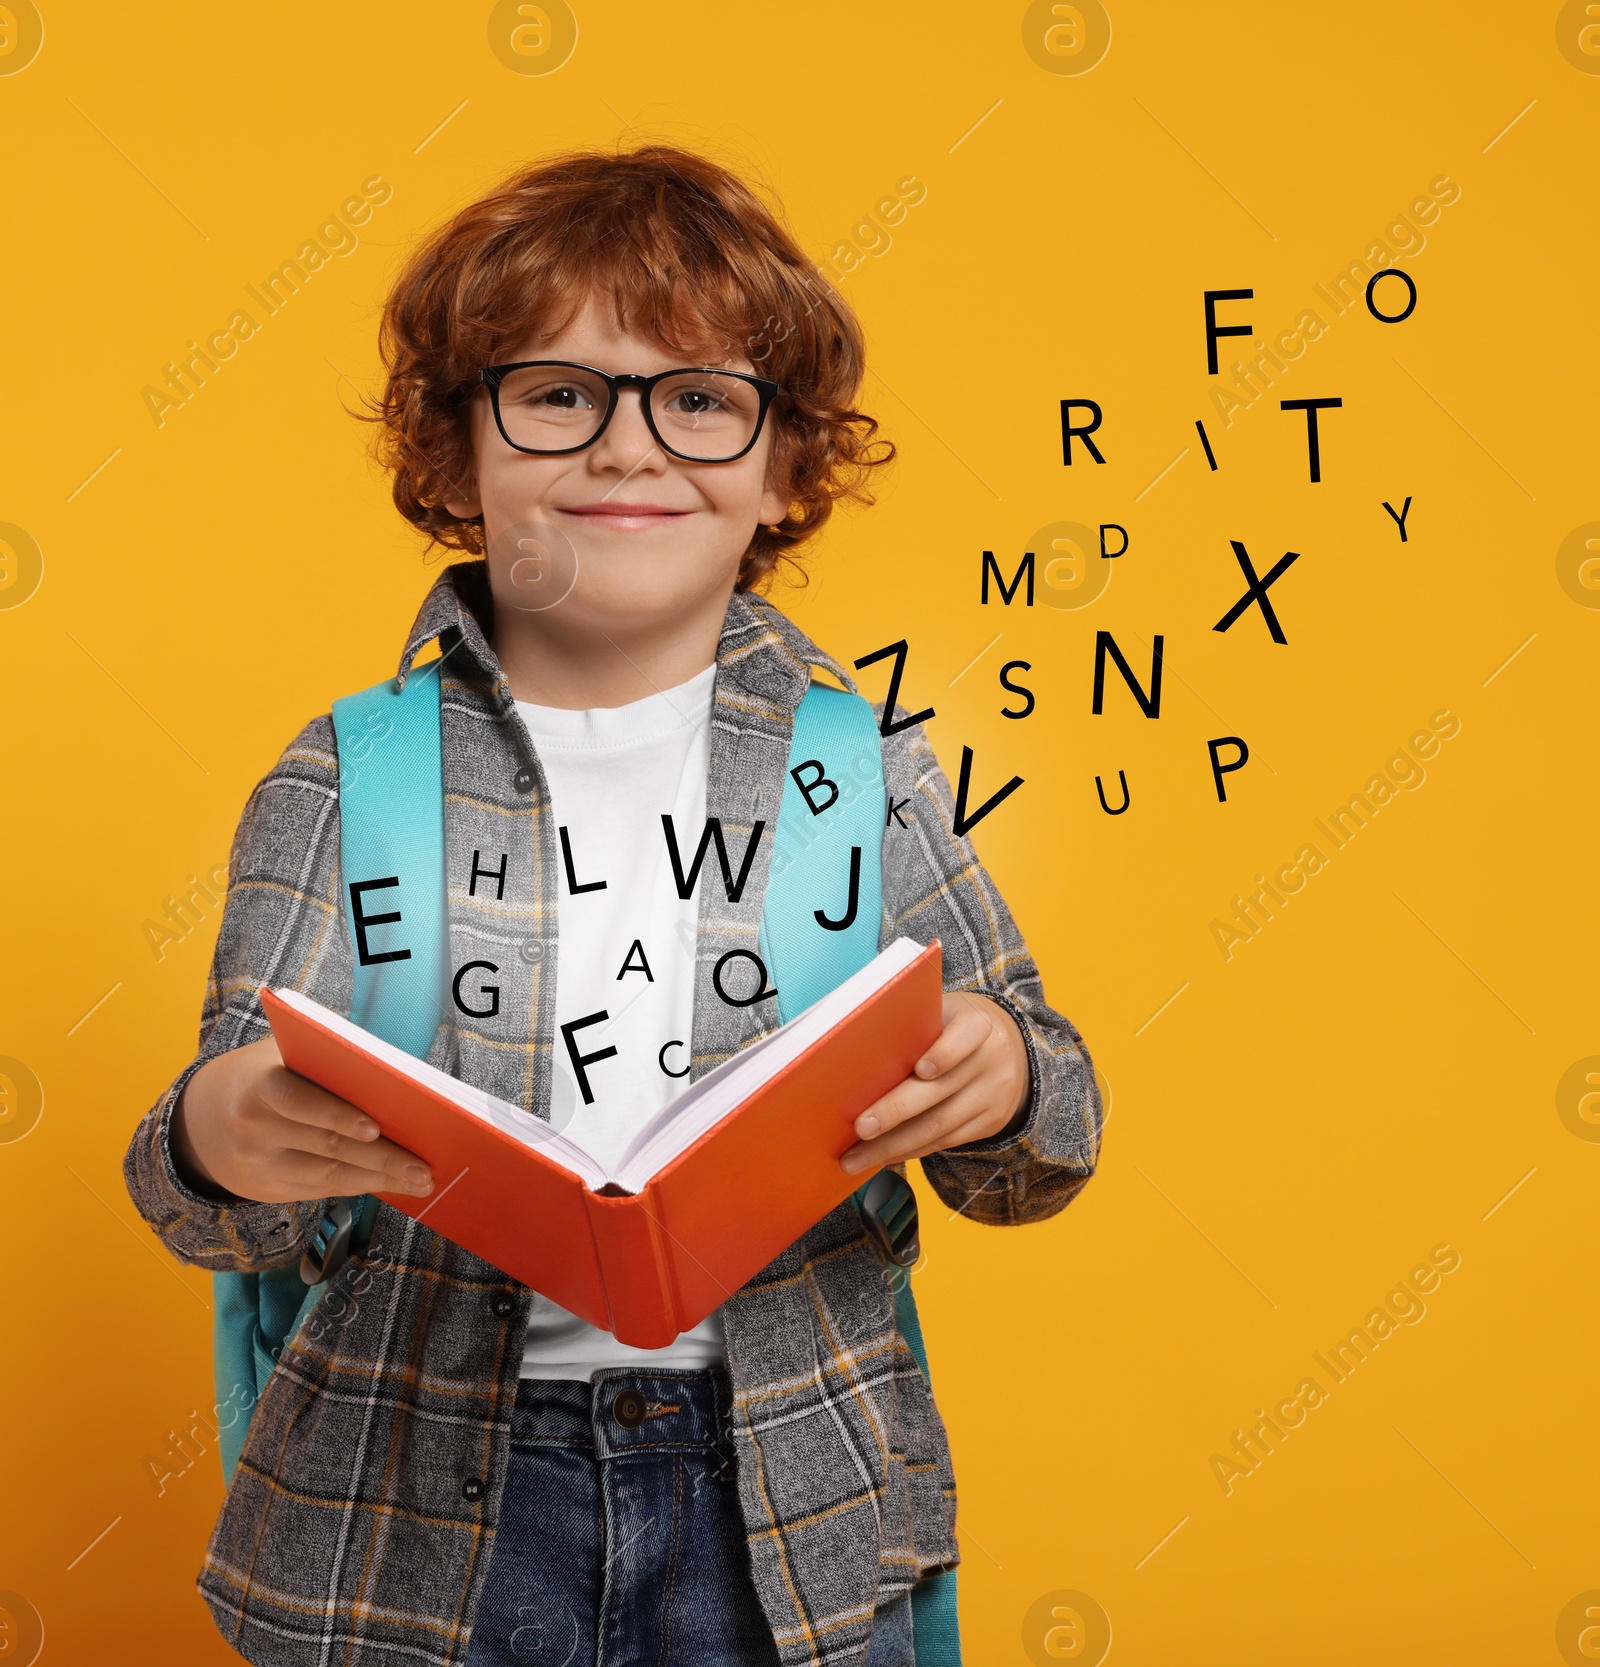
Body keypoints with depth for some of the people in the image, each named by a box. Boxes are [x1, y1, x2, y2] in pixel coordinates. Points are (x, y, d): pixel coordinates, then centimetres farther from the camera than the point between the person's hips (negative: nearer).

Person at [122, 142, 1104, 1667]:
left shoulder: (860, 765, -1)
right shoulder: (346, 782, -3)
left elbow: (1033, 1161, 3)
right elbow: (231, 1180, -5)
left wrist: (1000, 1091, -20)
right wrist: (218, 1149, -28)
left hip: (793, 1529, 1)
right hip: (417, 1530, 0)